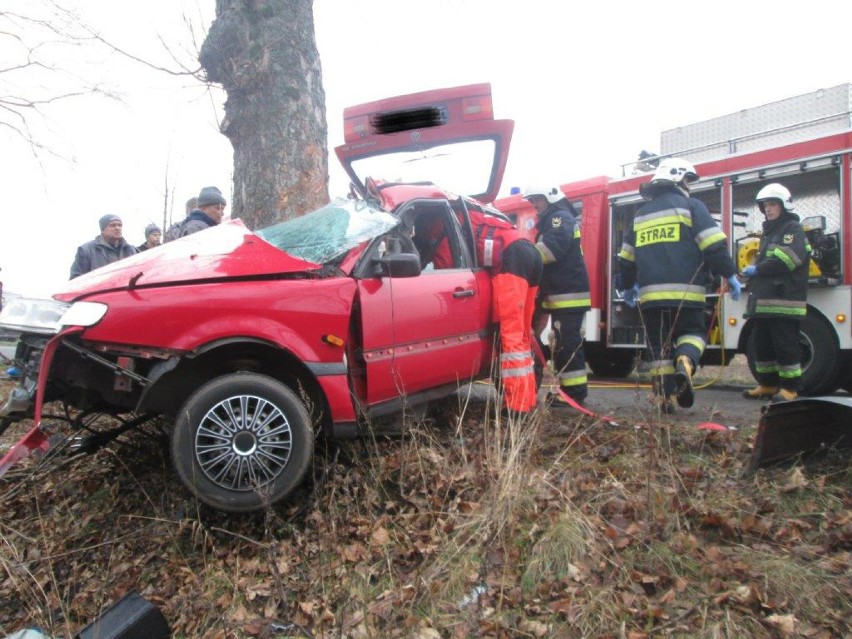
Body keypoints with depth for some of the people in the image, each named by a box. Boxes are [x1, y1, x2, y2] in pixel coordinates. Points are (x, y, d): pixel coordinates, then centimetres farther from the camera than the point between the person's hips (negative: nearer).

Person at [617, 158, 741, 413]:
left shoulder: (641, 214, 19)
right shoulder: (691, 206, 4)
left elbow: (626, 258, 23)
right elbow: (714, 246, -6)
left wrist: (629, 286, 35)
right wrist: (730, 274, 3)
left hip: (650, 294, 4)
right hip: (684, 292, -3)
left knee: (658, 345, 10)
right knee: (691, 333, 12)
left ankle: (666, 396, 6)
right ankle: (685, 364, -18)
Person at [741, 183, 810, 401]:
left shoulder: (793, 229, -4)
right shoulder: (768, 232, 24)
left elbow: (787, 259, -19)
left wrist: (758, 269, -12)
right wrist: (754, 272, 6)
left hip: (784, 302, -9)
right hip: (764, 302, 9)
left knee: (786, 346, -6)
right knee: (762, 346, 11)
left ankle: (790, 388, 1)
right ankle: (767, 385, 20)